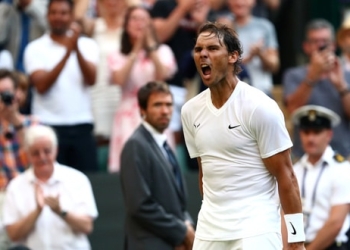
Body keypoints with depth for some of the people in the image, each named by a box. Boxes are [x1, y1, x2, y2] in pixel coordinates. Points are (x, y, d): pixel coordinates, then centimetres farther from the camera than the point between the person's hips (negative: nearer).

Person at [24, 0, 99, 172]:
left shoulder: (87, 45, 7)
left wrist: (77, 49, -22)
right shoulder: (35, 48, 2)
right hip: (49, 125, -2)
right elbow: (41, 85, -11)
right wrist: (67, 53, -17)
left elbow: (91, 79, -8)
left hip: (82, 127, 2)